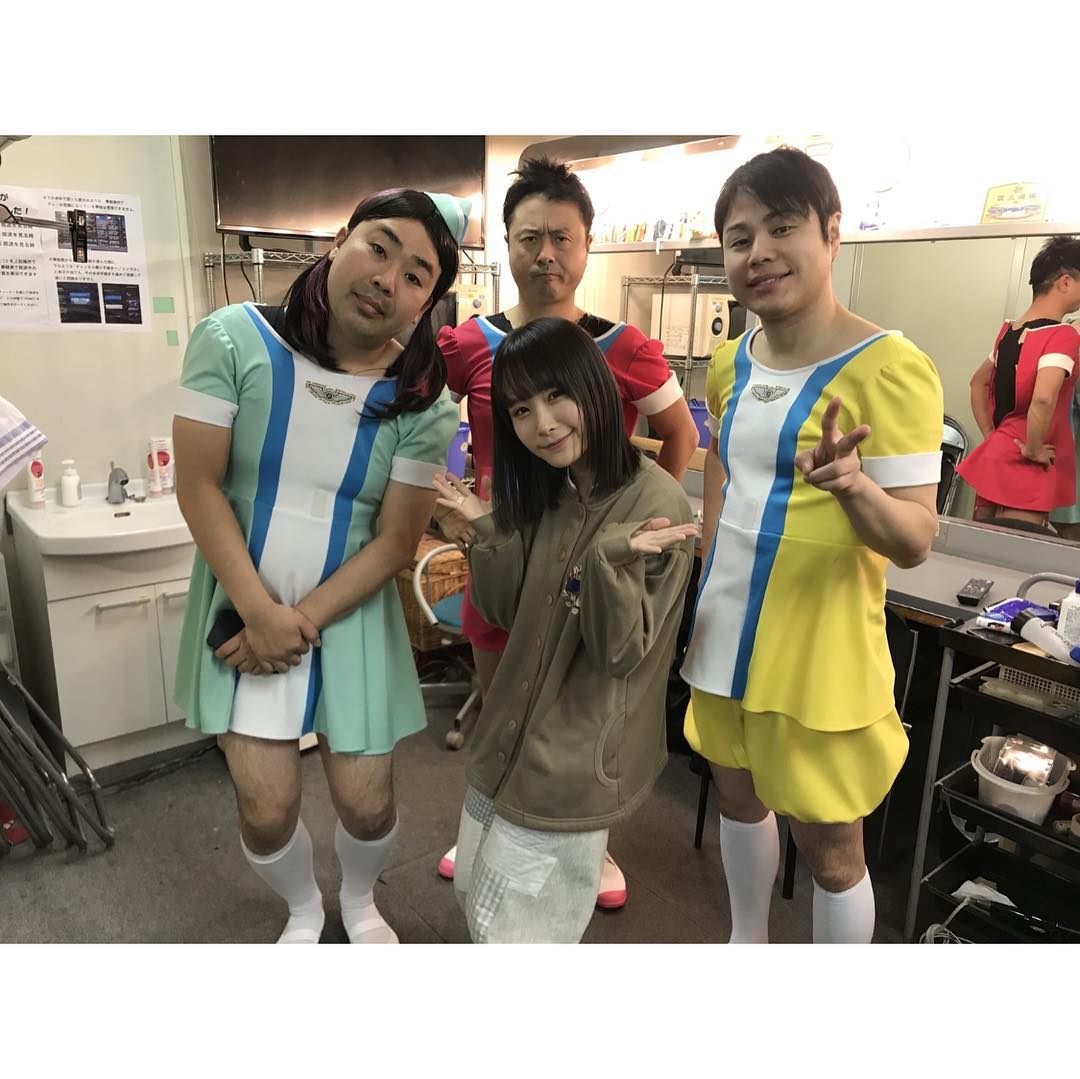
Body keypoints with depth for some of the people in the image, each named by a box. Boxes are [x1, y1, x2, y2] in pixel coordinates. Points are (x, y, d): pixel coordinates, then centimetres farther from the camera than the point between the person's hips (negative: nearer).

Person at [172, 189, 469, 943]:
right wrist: (262, 613, -15)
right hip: (246, 608, 0)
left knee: (366, 801, 7)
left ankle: (359, 901, 44)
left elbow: (396, 541, -9)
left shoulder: (424, 403, -10)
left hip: (350, 615, 0)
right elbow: (199, 485, -11)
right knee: (267, 807, 2)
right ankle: (304, 911, 38)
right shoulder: (236, 339, -11)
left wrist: (302, 622, -15)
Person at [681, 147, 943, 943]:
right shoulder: (729, 364, 3)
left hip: (818, 650, -6)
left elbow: (915, 542, -19)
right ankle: (747, 941, 49)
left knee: (829, 844, 9)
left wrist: (854, 488, -39)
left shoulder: (887, 367, -17)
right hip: (724, 633, 7)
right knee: (738, 796, 23)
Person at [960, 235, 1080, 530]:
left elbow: (978, 383, 20)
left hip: (994, 455, 8)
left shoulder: (1008, 331, 7)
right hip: (1026, 470, -8)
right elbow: (1043, 399, -31)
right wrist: (1033, 450, -16)